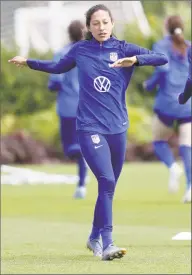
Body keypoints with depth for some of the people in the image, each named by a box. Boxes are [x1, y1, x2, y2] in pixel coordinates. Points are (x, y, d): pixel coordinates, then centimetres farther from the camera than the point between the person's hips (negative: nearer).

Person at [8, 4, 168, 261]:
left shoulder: (124, 49, 2)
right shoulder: (80, 50, 4)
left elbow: (162, 58, -10)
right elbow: (58, 66, 24)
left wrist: (135, 60, -26)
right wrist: (28, 62, 21)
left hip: (117, 129, 3)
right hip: (90, 127, -3)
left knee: (109, 188, 12)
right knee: (107, 181, -20)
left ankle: (95, 237, 33)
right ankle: (106, 244, -23)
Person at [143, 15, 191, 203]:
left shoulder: (161, 46, 0)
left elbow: (163, 68, -17)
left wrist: (149, 84, -1)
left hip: (167, 103, -3)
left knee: (159, 141, 16)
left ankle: (173, 167, -15)